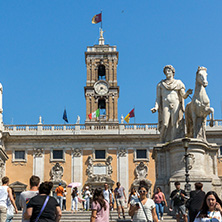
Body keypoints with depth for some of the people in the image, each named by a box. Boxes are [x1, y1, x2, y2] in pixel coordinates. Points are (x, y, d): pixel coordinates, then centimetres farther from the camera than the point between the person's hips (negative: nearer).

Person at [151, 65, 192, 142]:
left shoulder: (178, 83, 18)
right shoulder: (160, 84, 20)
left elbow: (183, 96, 10)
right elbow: (158, 98, 12)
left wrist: (187, 93, -14)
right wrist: (156, 107, -5)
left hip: (176, 106, 0)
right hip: (165, 106, 0)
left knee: (175, 124, -15)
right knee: (165, 124, -18)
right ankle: (164, 143, -18)